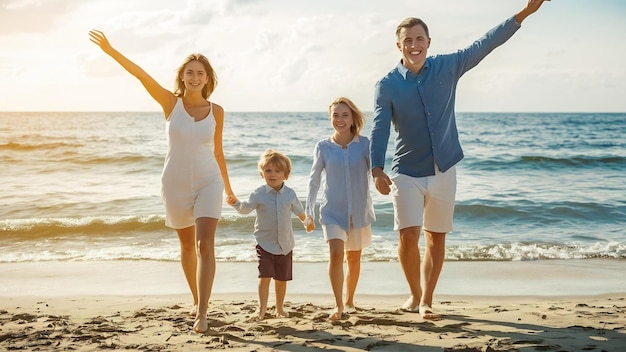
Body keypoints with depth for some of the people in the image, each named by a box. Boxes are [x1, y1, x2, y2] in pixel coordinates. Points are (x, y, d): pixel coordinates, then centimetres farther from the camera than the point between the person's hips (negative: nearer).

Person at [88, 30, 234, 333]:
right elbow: (140, 74, -19)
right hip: (175, 184, 1)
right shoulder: (171, 103, -6)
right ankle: (196, 300, 36)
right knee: (187, 245, 16)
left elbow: (217, 152, 8)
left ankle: (202, 314, -16)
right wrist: (111, 51, -30)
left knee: (205, 244, -16)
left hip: (208, 183, -1)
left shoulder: (216, 111, -3)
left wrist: (228, 188, 15)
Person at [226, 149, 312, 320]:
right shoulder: (259, 194, -8)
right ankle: (262, 308, -1)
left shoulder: (290, 194, 0)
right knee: (265, 275, -11)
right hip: (265, 243, -2)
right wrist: (236, 202, -31)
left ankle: (279, 308, 27)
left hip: (285, 244, 3)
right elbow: (246, 208, -11)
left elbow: (299, 210, 16)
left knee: (282, 278, 11)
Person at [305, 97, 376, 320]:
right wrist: (309, 212, 0)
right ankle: (338, 305, -9)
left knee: (354, 259, 13)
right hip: (333, 211, -1)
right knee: (336, 253, -18)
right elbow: (314, 180, 3)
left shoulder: (364, 145, -4)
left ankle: (349, 301, 33)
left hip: (359, 210, 1)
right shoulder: (323, 147, -2)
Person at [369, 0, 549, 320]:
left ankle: (426, 301, 21)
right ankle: (415, 294, 15)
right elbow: (379, 129, -14)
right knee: (408, 236, -10)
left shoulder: (447, 67, 0)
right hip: (406, 173, -2)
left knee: (436, 237, 9)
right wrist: (377, 170, -27)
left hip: (443, 170, 2)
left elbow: (486, 43, -3)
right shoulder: (387, 85, -6)